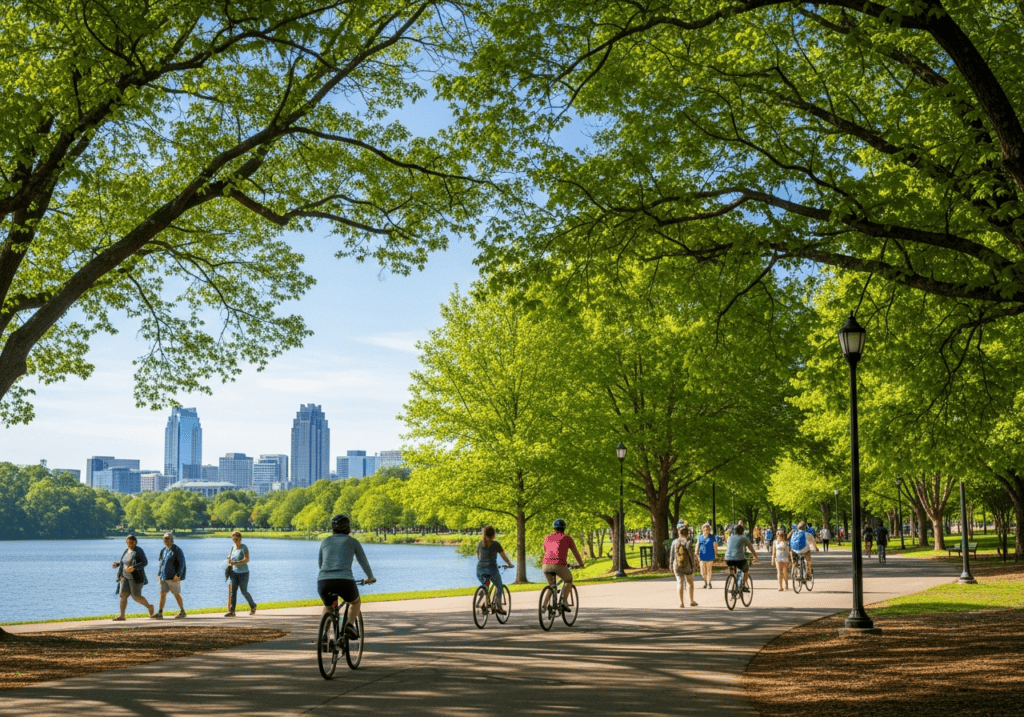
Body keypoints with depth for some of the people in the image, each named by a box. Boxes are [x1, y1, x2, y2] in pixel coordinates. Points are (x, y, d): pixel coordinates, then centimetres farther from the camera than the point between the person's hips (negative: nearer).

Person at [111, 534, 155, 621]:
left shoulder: (139, 551, -12)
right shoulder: (127, 551, 10)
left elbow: (145, 562, -19)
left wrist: (133, 568, -30)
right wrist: (117, 564, 6)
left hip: (136, 578, -7)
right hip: (126, 577, 7)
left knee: (136, 597, -5)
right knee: (123, 595, -6)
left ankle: (150, 607, 18)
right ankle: (122, 615, -5)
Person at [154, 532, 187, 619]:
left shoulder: (177, 550, -9)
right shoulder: (163, 550, 12)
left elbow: (182, 563, -13)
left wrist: (178, 575, -20)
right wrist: (159, 575, 14)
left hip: (173, 577, -7)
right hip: (164, 576, 7)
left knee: (176, 594, 0)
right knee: (162, 594, 1)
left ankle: (182, 612, 12)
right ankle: (160, 613, 0)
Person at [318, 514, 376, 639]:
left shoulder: (325, 541, 22)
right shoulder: (353, 542, 15)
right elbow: (363, 562, 27)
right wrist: (370, 577, 46)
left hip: (323, 582, 2)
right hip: (345, 582, -2)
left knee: (328, 606, 34)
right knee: (356, 602, 30)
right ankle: (350, 624, 4)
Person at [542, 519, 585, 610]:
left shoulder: (547, 538, 24)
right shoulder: (567, 538, 13)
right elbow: (575, 552, 21)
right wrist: (580, 563, 38)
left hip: (546, 566, 4)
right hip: (559, 565, -3)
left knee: (551, 585, 26)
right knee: (569, 581, 24)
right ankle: (563, 601, 6)